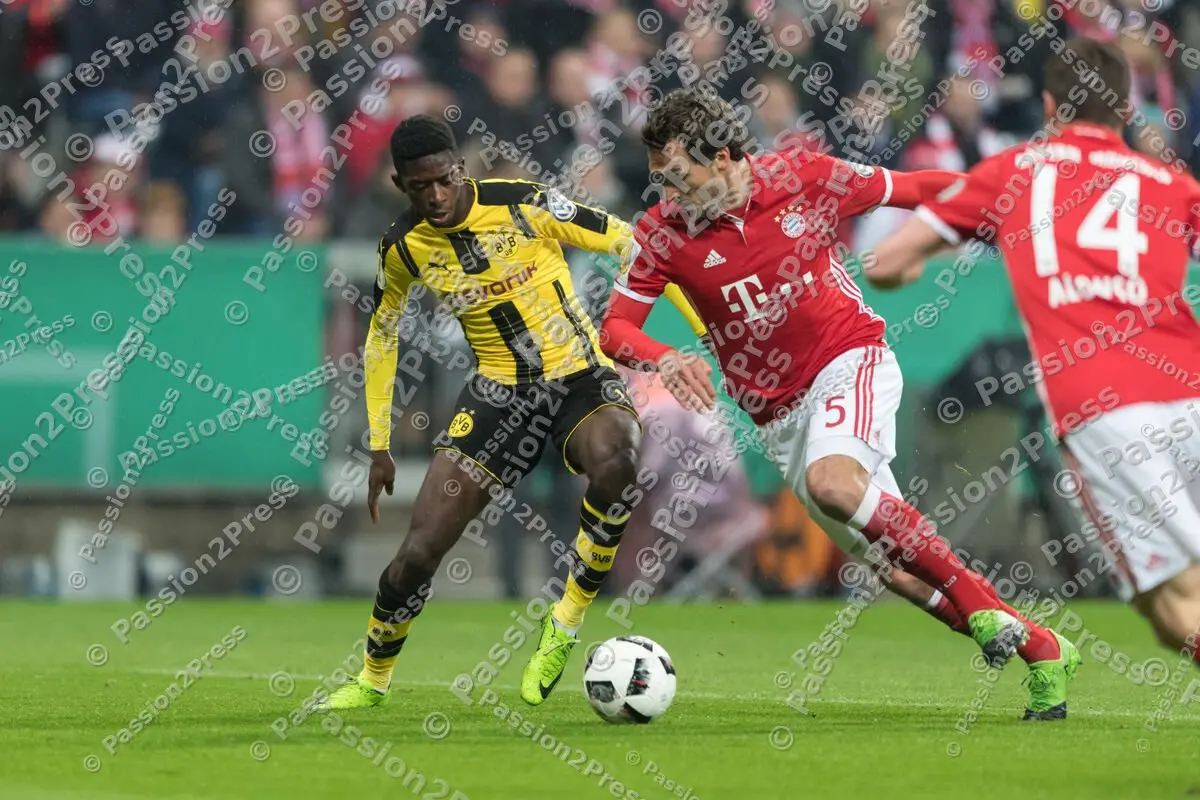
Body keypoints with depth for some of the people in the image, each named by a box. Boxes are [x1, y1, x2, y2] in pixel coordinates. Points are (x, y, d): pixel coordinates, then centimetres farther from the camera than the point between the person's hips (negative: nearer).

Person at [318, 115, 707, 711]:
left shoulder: (523, 205, -15)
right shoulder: (403, 248, -3)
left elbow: (625, 243, -6)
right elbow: (382, 336, 15)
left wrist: (705, 327, -7)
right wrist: (379, 447, 12)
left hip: (582, 377, -3)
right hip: (500, 391, 3)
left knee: (614, 464, -39)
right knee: (420, 548, -6)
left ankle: (565, 624, -20)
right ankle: (373, 679, 22)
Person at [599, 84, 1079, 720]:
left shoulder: (804, 177, -9)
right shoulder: (663, 233, -6)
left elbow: (910, 190, 4)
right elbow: (614, 329, -6)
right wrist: (663, 359, -27)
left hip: (850, 362, -3)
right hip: (777, 415, 3)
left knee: (833, 482, -34)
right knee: (894, 569, -2)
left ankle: (981, 606, -24)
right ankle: (1040, 651, 10)